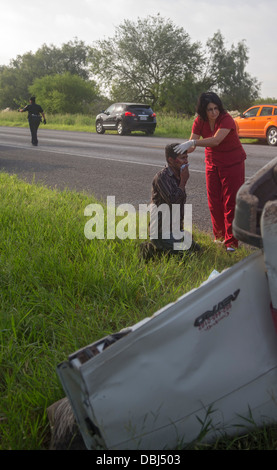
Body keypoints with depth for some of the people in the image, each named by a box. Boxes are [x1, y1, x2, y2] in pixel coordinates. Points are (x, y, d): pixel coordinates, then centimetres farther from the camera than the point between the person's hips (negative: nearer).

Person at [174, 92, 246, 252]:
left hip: (233, 163, -5)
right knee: (214, 201, 5)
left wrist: (192, 143, -49)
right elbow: (192, 144, -11)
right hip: (212, 163, 5)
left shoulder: (226, 119, -24)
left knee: (230, 202, -6)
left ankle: (231, 241, -2)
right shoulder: (200, 121, -6)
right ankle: (220, 235, 23)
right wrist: (180, 154, -31)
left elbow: (216, 140, -39)